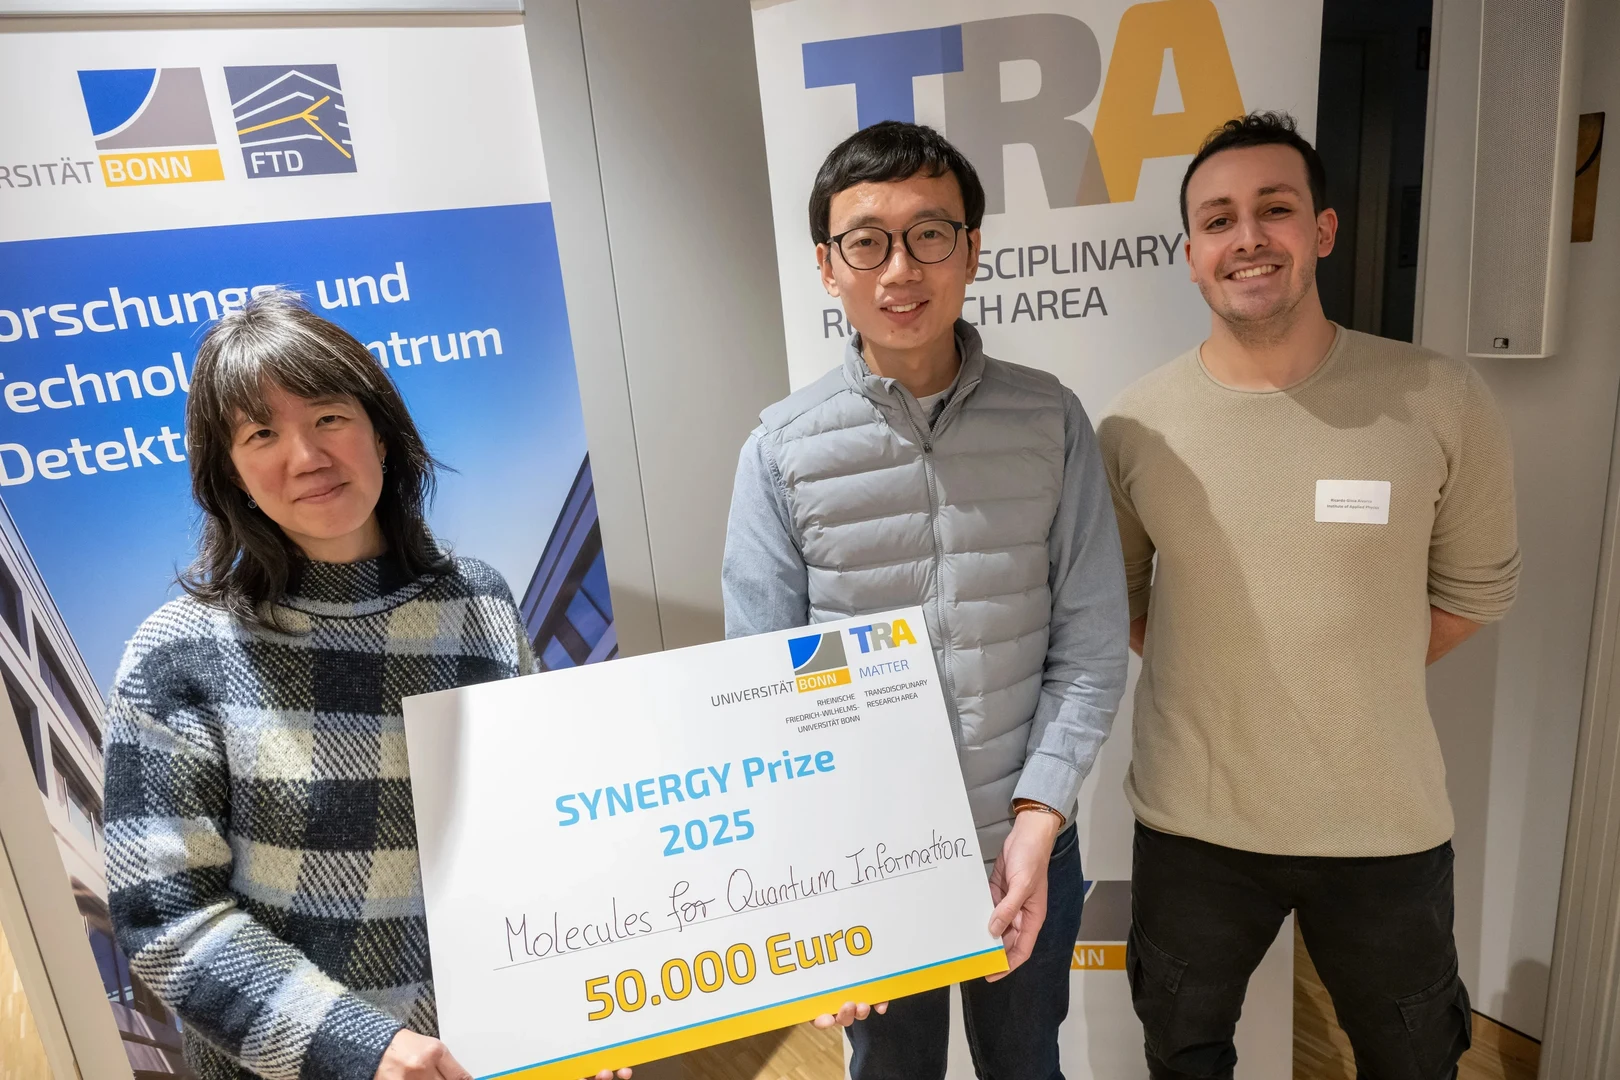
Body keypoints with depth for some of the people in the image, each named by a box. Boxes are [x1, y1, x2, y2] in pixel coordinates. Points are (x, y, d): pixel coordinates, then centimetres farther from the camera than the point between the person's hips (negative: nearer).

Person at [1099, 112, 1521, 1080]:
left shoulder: (1443, 402, -10)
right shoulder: (1134, 426, -9)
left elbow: (1475, 587, 3)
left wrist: (1355, 683, -1)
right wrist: (1205, 680, -2)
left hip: (1388, 820, 0)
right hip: (1193, 819, 1)